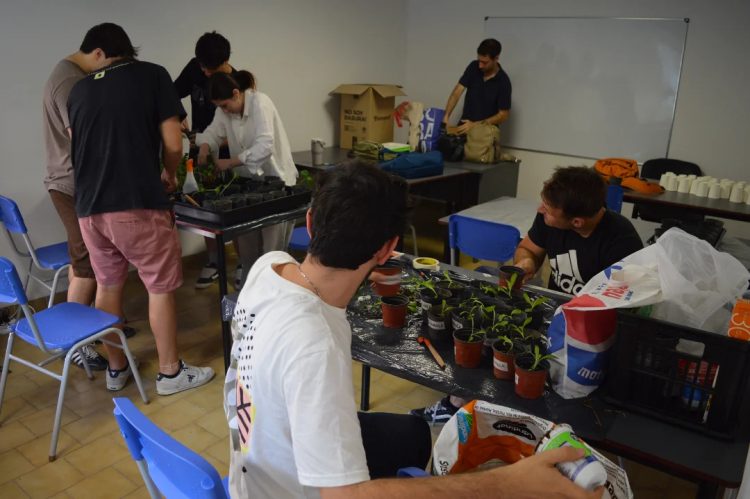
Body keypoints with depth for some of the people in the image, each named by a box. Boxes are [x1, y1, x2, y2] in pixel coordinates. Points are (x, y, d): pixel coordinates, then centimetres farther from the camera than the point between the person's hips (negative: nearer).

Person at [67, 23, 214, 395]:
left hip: (90, 208, 5)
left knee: (107, 285, 18)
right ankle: (170, 373, 18)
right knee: (160, 287, 8)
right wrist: (169, 175, 14)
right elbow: (173, 144, -6)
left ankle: (116, 368, 30)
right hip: (138, 205, -4)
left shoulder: (78, 90, 13)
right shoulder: (153, 75, 0)